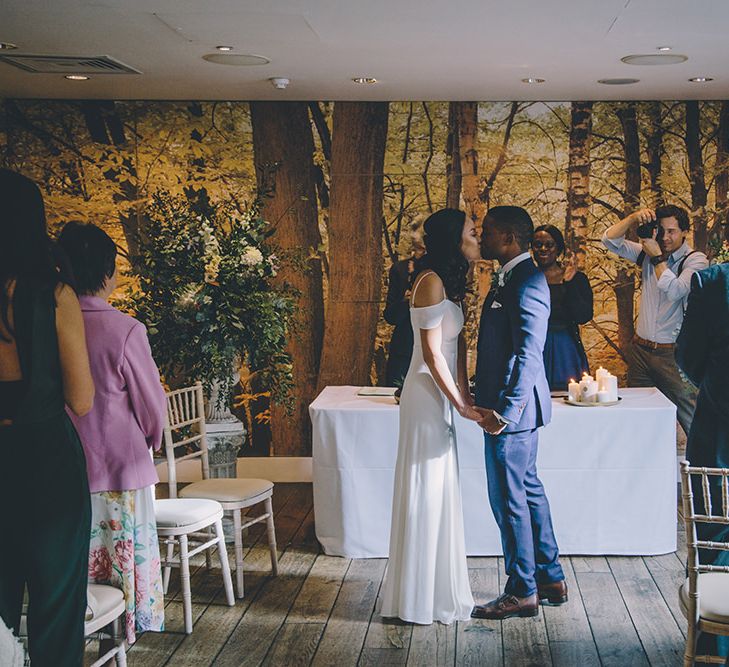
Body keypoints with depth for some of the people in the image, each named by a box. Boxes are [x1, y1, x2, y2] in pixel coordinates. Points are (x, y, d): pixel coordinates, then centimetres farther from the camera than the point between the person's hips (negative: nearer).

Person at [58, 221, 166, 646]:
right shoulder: (124, 330, -19)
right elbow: (152, 403, -12)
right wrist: (152, 438, 9)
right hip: (120, 466, -4)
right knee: (126, 553, 12)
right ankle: (130, 626, 22)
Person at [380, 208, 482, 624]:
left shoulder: (449, 282, 14)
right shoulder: (432, 281, -16)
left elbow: (457, 345, 12)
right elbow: (432, 353, -19)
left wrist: (464, 396, 4)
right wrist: (461, 405, -15)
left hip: (441, 396, 10)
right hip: (429, 396, -10)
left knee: (441, 491, 16)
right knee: (427, 491, -1)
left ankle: (439, 589, 27)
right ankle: (421, 597, 10)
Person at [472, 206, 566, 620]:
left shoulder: (526, 282, -19)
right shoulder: (513, 278, 13)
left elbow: (528, 355, -25)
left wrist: (505, 411, -27)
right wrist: (494, 404, 18)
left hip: (512, 410, -11)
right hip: (512, 405, 11)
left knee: (510, 501, -1)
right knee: (529, 490, 18)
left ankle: (522, 593, 12)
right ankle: (551, 579, 29)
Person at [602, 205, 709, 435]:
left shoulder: (695, 260, -6)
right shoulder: (648, 252, 9)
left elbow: (674, 291, -21)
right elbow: (610, 241, 4)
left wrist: (657, 257, -14)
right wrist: (634, 218, -10)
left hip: (673, 354, -5)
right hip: (641, 349, 5)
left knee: (690, 416, -6)